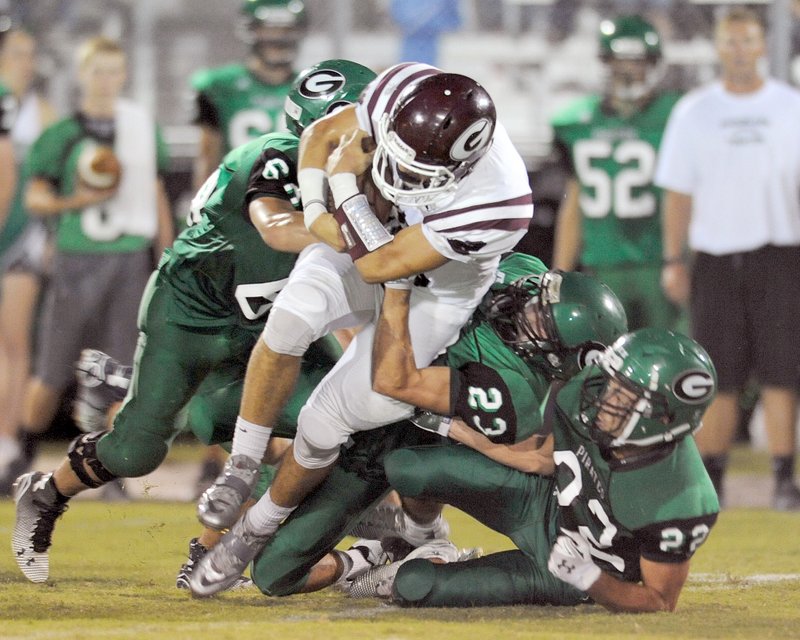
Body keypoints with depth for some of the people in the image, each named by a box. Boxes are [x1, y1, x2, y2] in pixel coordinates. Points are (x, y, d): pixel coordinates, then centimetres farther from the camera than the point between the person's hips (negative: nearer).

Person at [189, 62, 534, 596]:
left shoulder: (496, 204, -39)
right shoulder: (404, 94, -28)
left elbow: (379, 265, -31)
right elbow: (321, 135, -5)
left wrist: (345, 181, -26)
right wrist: (318, 214, -16)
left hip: (429, 297, -3)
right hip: (366, 247, 3)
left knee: (322, 426, -6)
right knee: (293, 317, -30)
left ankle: (259, 529, 24)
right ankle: (242, 468, -11)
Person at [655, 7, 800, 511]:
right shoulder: (693, 112, 7)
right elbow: (679, 191, 9)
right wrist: (673, 260, 4)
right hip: (714, 257, 1)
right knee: (719, 377, 2)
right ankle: (709, 482, 10)